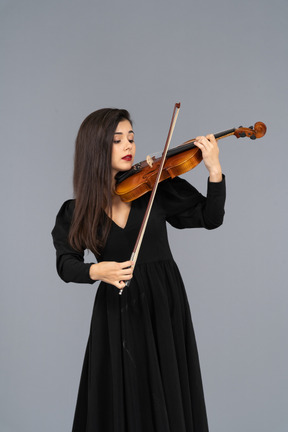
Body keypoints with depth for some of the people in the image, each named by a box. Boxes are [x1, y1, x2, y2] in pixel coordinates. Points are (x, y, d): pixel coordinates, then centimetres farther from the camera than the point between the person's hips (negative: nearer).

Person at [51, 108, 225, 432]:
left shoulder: (156, 186, -2)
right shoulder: (77, 211, 0)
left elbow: (210, 218, -3)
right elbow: (66, 263, -7)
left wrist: (214, 170, -18)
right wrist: (96, 271, -27)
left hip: (163, 306, 0)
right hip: (117, 313, 0)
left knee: (168, 398, 10)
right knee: (120, 403, 9)